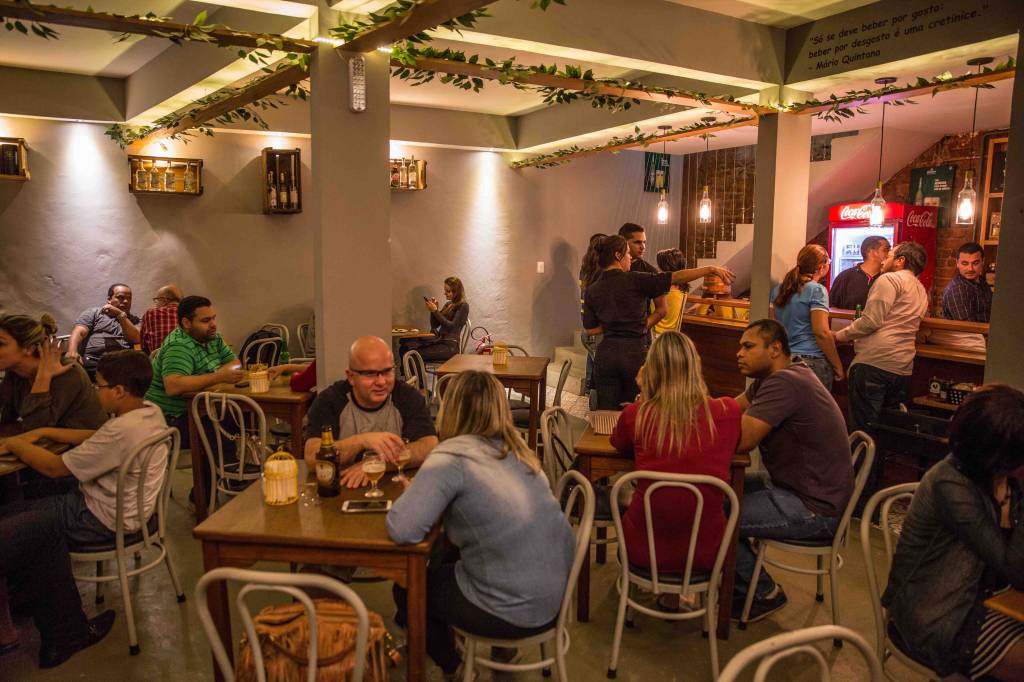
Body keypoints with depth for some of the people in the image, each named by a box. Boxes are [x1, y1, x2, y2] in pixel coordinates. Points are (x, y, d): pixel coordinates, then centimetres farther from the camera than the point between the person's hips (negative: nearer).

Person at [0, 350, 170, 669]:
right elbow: (95, 437, 18)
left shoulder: (123, 430, -28)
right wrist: (42, 433, 13)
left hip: (102, 519, -10)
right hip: (114, 507, 10)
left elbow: (54, 467, -18)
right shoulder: (150, 411, 0)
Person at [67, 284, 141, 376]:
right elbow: (79, 332, 4)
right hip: (89, 362, -1)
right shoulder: (93, 313, 20)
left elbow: (136, 339, 3)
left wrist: (121, 315, -5)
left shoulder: (134, 320, 23)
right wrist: (72, 351, -17)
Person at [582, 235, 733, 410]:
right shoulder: (634, 280, -7)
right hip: (635, 353, -3)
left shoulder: (591, 291, 4)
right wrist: (711, 269, -6)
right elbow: (676, 277, -10)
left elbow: (590, 329, 10)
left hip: (606, 354, 3)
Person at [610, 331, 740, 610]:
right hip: (705, 552, 1)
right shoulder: (728, 412, -10)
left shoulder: (636, 415, -12)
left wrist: (643, 395, 7)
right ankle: (672, 594, 36)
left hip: (644, 548, 0)